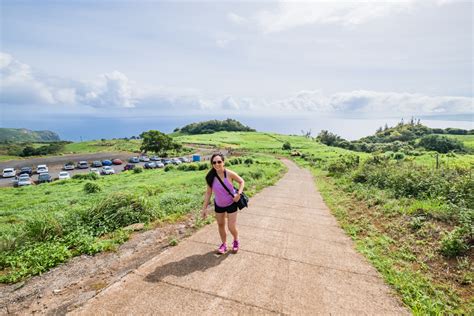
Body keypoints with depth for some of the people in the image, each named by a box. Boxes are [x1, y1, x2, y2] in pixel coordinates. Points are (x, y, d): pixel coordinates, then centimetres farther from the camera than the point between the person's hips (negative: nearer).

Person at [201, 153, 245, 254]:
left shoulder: (229, 174, -24)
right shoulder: (211, 177, -17)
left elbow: (241, 182, -8)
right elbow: (208, 193, -7)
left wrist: (238, 194, -22)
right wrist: (204, 208, -7)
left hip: (231, 203, -3)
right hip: (218, 204, 3)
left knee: (232, 227, 1)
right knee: (220, 225, 16)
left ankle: (236, 240, 35)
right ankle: (224, 244, 40)